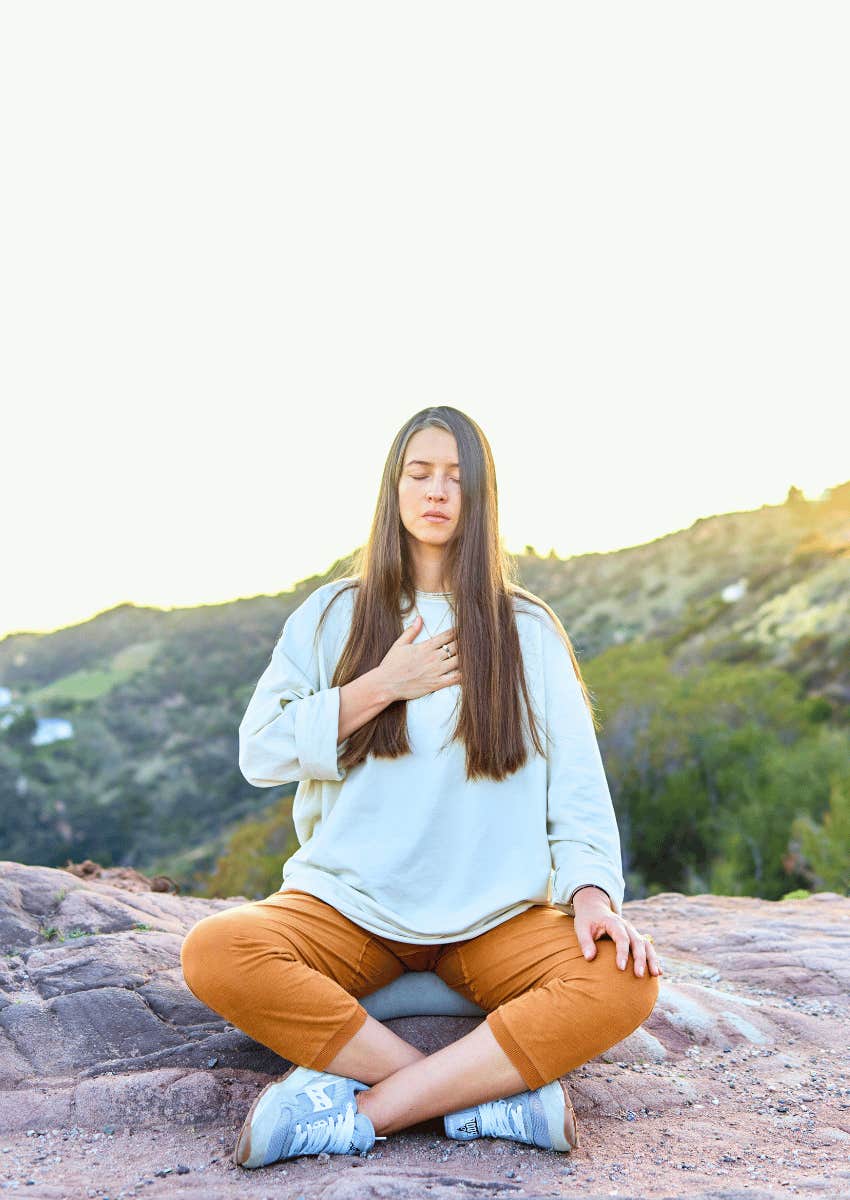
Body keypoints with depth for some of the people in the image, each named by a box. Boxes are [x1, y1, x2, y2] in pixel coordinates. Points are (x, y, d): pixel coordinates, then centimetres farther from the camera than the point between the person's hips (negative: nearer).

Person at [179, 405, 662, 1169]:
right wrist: (383, 685, -7)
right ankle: (492, 1094, -22)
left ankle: (359, 1109, -22)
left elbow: (576, 781, 3)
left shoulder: (529, 630, 7)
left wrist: (591, 889, -15)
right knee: (214, 953, -28)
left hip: (495, 916, 0)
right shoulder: (332, 616, 8)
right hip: (351, 904, 0)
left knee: (625, 985, -28)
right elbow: (260, 754, 0)